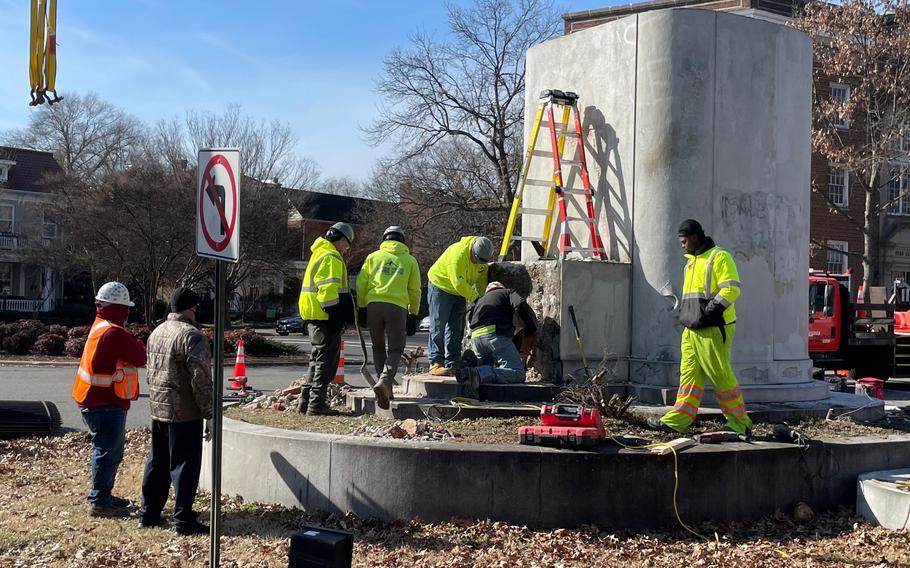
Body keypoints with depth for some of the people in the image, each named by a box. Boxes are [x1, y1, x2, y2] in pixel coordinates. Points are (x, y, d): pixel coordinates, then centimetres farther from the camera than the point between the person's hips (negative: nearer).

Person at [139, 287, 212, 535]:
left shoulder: (156, 332, 11)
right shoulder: (191, 336, -16)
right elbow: (201, 379, -19)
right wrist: (209, 414, -14)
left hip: (158, 410, 8)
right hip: (184, 413, -8)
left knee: (157, 463, 17)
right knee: (184, 466, -1)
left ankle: (149, 514, 24)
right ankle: (183, 520, 2)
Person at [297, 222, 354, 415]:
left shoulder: (319, 254, 21)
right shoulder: (331, 258, -13)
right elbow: (328, 290, -21)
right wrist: (335, 316, -20)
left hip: (313, 316, 10)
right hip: (324, 317, -10)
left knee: (318, 358, 17)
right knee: (326, 360, -6)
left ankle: (305, 401, 20)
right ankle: (317, 404, -6)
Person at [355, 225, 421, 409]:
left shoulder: (373, 257, 14)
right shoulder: (410, 260, 13)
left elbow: (361, 283, 7)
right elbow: (414, 290, 12)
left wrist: (361, 306, 15)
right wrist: (413, 313, 19)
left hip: (374, 304, 1)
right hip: (397, 307, -1)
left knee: (378, 347, 16)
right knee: (396, 349, 5)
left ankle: (385, 387, 11)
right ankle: (385, 381, -19)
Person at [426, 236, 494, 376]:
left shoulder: (483, 256, -10)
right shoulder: (458, 254, -34)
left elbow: (482, 278, 1)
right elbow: (459, 284, -33)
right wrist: (475, 298, -24)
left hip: (459, 293, 7)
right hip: (440, 287, -7)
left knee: (456, 329, 2)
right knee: (438, 327, -5)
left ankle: (453, 365, 3)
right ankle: (436, 363, -1)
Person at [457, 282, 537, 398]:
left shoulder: (480, 300, 38)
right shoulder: (508, 292, 22)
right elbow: (521, 305, 0)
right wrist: (532, 330, 9)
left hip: (475, 337, 6)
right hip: (495, 333, -6)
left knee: (486, 370, 27)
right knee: (517, 374, -11)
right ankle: (479, 375, -32)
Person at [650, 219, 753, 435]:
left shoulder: (719, 257, -7)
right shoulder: (692, 262, 22)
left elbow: (731, 289, -16)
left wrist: (710, 311, -19)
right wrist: (685, 313, 16)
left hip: (713, 330, -9)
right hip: (692, 330, 9)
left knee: (721, 376, -5)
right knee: (689, 374, 5)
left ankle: (740, 423, 5)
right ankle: (677, 420, 4)